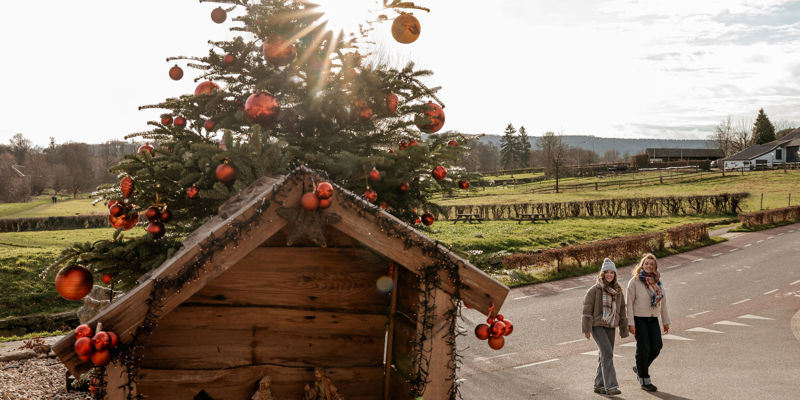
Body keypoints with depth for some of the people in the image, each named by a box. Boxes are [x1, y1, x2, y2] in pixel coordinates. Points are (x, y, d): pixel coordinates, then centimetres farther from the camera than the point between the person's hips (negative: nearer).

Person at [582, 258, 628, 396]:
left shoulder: (618, 291, 9)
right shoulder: (595, 290, -7)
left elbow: (622, 311, 14)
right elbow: (587, 309, -8)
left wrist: (623, 330, 11)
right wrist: (587, 328, -12)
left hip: (610, 327, 6)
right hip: (597, 326, -6)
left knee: (605, 355, 9)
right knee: (607, 353, -16)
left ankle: (599, 385, 20)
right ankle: (611, 386, -17)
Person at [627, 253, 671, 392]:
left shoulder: (657, 282, 11)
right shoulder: (634, 281, -5)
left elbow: (663, 302, 16)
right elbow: (629, 303, -8)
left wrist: (666, 321, 16)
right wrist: (630, 323, -13)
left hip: (653, 319, 5)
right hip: (639, 319, -5)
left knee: (656, 347, 0)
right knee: (643, 348, -2)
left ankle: (639, 368, 26)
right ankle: (644, 380, 10)